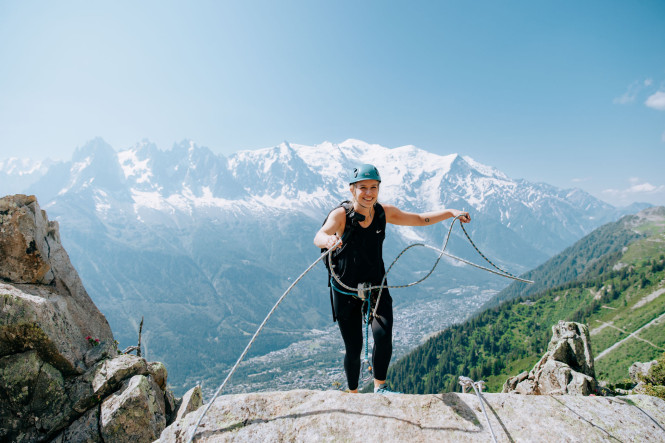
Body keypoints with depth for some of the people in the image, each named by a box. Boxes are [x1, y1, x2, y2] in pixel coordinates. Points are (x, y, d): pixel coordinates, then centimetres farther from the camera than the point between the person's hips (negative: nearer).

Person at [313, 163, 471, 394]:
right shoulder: (341, 214, -19)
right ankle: (353, 393, 33)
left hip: (377, 287, 3)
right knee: (353, 349, 5)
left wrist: (451, 212, -7)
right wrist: (328, 240, -62)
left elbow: (420, 219, 4)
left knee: (383, 337, -18)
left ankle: (380, 387, 9)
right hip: (345, 292, -2)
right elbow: (319, 237, -38)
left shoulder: (384, 212, -7)